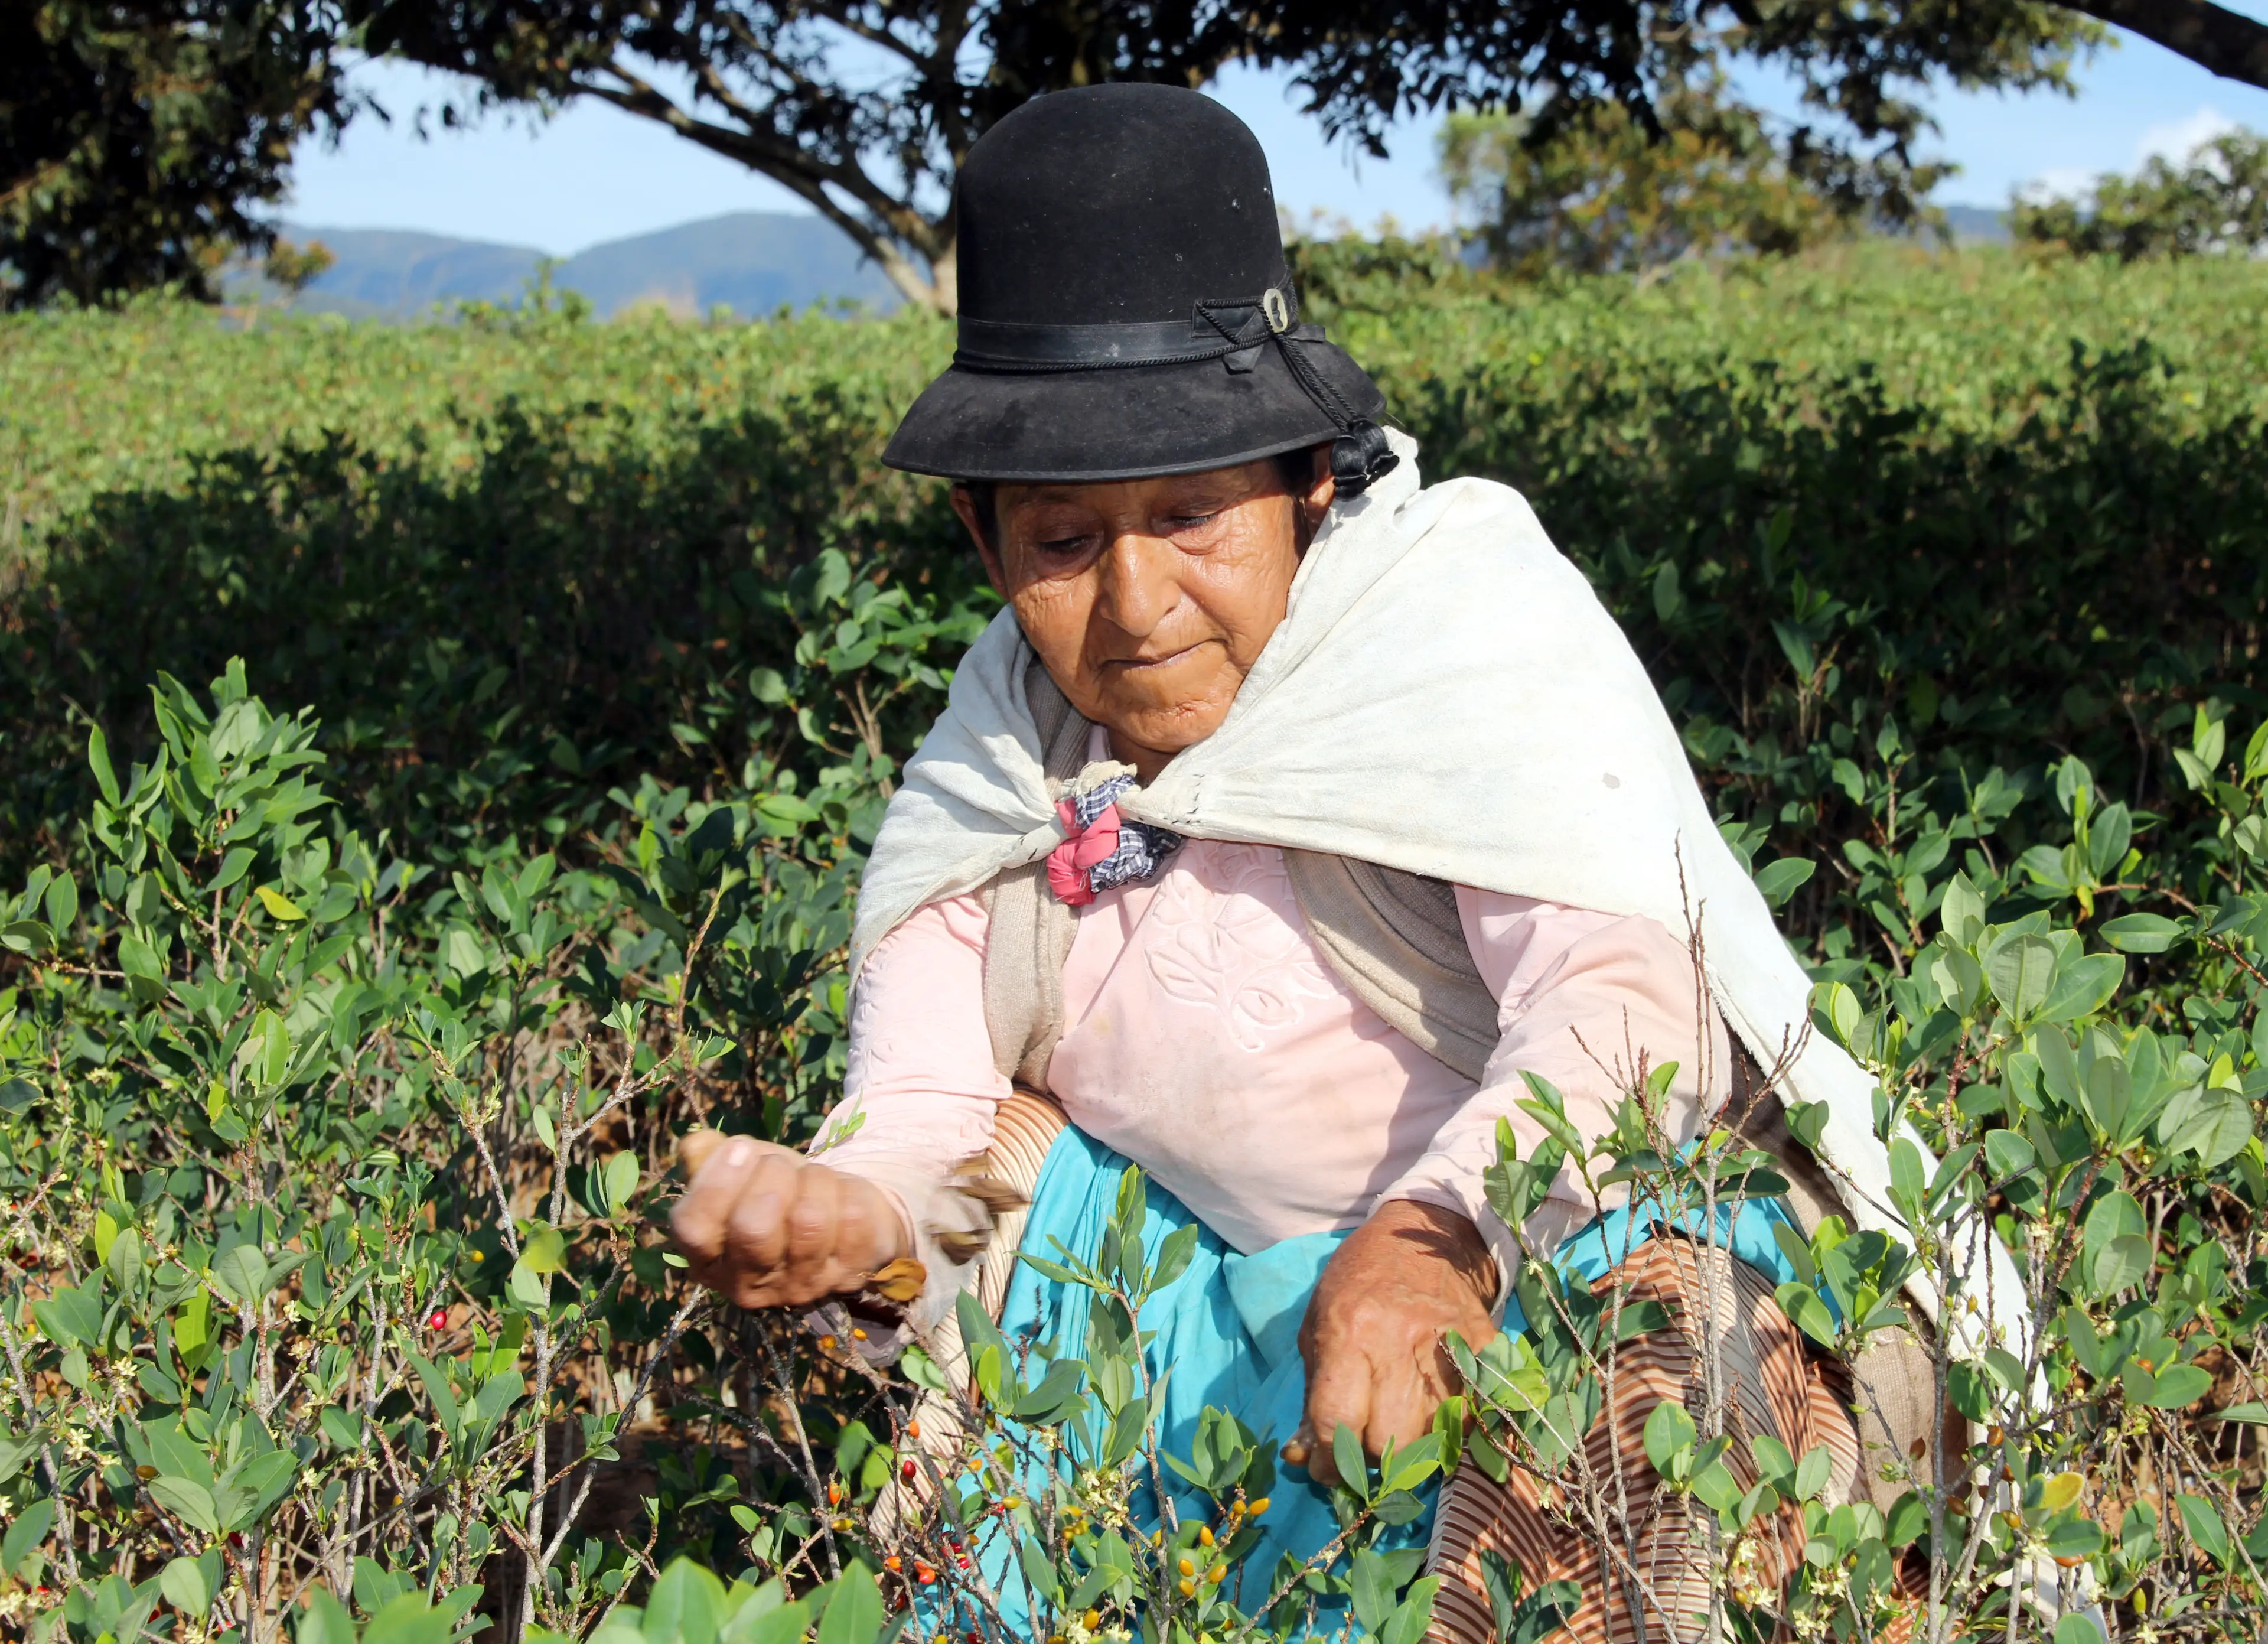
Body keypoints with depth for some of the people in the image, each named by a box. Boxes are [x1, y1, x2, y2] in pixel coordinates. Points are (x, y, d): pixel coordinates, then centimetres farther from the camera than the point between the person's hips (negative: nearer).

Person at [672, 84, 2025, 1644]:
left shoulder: (1469, 610, -12)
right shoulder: (999, 770, 3)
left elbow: (1621, 992, -26)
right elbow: (916, 1117, -2)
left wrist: (1438, 1238, -45)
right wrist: (844, 1215, -28)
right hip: (1255, 1306, 6)